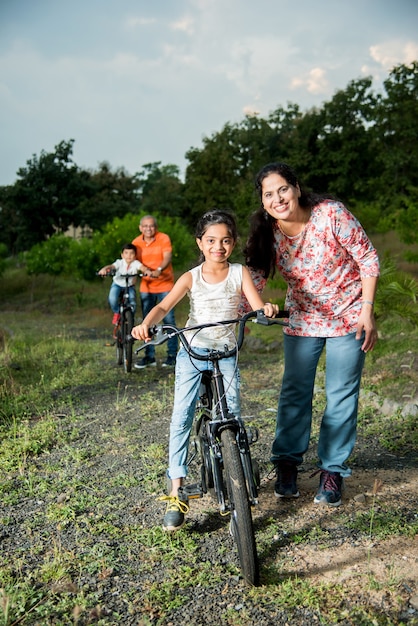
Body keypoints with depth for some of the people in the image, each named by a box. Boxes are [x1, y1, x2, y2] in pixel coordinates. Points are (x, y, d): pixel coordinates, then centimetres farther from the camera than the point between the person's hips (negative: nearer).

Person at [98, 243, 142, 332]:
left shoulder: (135, 263, -20)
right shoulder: (119, 262, -22)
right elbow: (111, 266, -40)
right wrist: (104, 269, -63)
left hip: (130, 286, 1)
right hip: (117, 285, -1)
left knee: (133, 304, -20)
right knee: (112, 299, -28)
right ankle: (117, 313, 6)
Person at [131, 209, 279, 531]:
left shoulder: (240, 273, -3)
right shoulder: (191, 277, -4)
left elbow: (257, 306, -15)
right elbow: (165, 305, -18)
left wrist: (268, 308, -40)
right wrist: (146, 324, -39)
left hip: (226, 353, 1)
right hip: (192, 352, 0)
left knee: (232, 416, -7)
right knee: (181, 418, -10)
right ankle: (176, 494, -7)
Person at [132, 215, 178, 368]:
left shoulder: (164, 238, -6)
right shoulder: (136, 242, 2)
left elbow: (167, 257, -18)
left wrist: (159, 270, -38)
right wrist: (147, 271, -30)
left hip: (165, 285, -3)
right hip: (146, 287, 4)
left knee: (169, 320, -3)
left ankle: (172, 355, 5)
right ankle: (149, 357, 16)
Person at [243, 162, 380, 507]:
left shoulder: (332, 213, -22)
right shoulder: (267, 234, -12)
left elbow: (368, 260, -13)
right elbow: (254, 278, -9)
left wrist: (367, 311, -15)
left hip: (348, 316, -2)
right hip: (302, 319, 3)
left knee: (341, 396, 2)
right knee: (294, 392, 5)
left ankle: (333, 471, 16)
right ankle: (287, 463, 22)